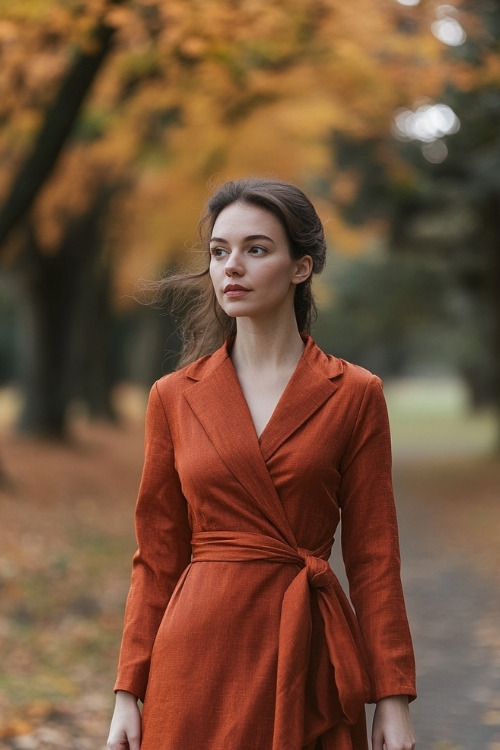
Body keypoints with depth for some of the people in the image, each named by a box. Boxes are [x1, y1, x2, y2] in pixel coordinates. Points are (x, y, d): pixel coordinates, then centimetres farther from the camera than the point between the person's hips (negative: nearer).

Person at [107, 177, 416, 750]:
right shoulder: (175, 396, 4)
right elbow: (157, 557, 6)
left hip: (307, 653, -1)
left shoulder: (354, 395, 0)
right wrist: (128, 694, 2)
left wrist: (393, 699, -4)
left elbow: (373, 556, 0)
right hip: (200, 649, 1)